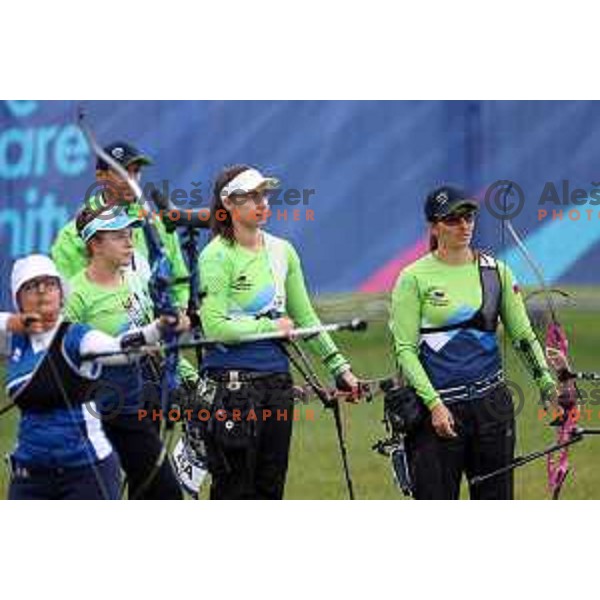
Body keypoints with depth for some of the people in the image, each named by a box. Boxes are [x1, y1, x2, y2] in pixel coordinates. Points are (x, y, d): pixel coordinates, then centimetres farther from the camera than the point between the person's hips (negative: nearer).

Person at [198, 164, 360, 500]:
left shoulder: (282, 251, 10)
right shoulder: (216, 256, -9)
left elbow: (305, 316, 16)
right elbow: (215, 326, -16)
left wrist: (338, 365, 13)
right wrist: (271, 327, -9)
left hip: (277, 381, 6)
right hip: (232, 385, -6)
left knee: (271, 486, 9)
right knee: (234, 489, -3)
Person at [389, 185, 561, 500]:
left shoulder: (496, 271, 7)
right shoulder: (414, 278, -4)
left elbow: (523, 336, 10)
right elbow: (405, 350, -7)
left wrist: (547, 383, -2)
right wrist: (434, 404, -16)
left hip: (492, 403, 4)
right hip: (437, 408, -4)